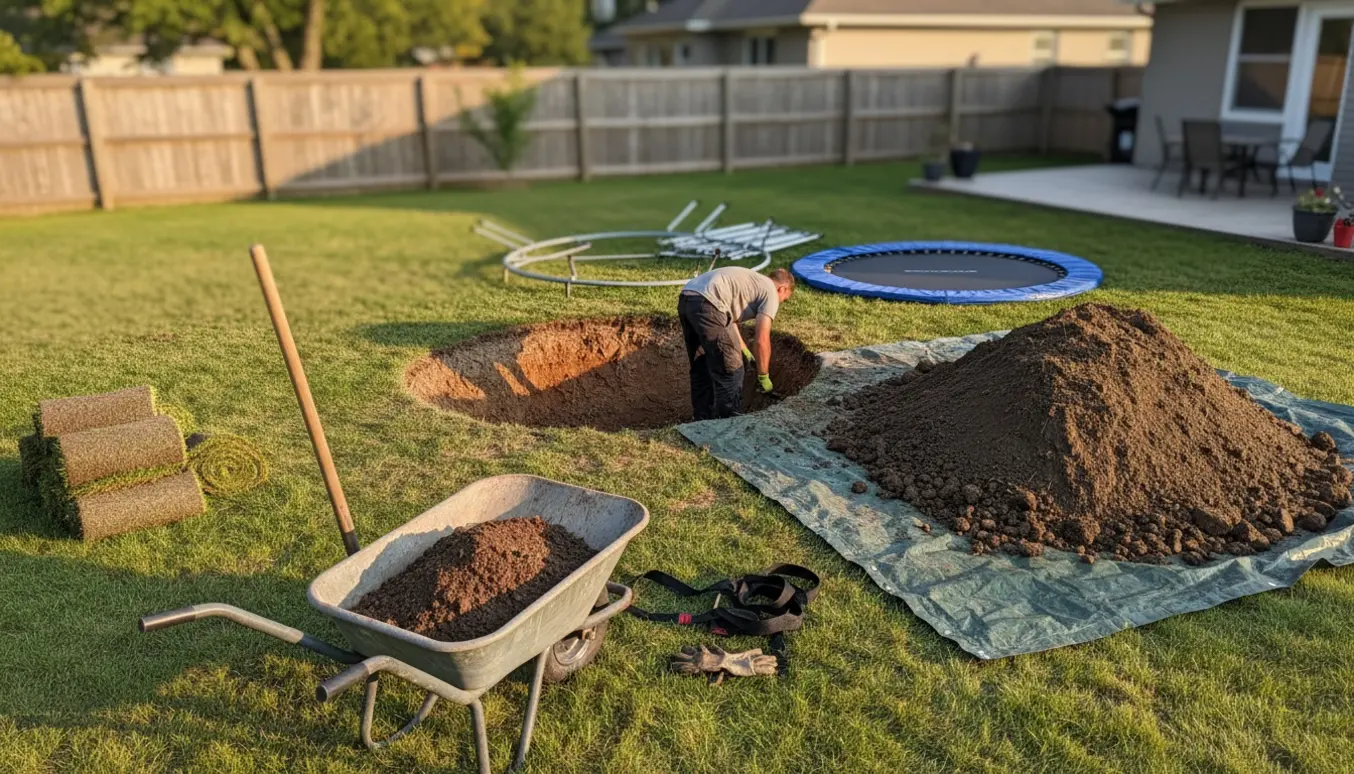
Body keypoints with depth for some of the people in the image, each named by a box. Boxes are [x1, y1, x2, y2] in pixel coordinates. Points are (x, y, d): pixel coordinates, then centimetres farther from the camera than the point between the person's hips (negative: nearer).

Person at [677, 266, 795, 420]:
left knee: (701, 367, 22)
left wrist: (744, 350, 41)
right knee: (730, 370, 4)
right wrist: (763, 376, 10)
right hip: (705, 305, -10)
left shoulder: (751, 281, 33)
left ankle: (704, 420, 31)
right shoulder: (770, 292, 6)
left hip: (686, 299, 10)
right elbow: (762, 340, 0)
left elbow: (728, 316, 37)